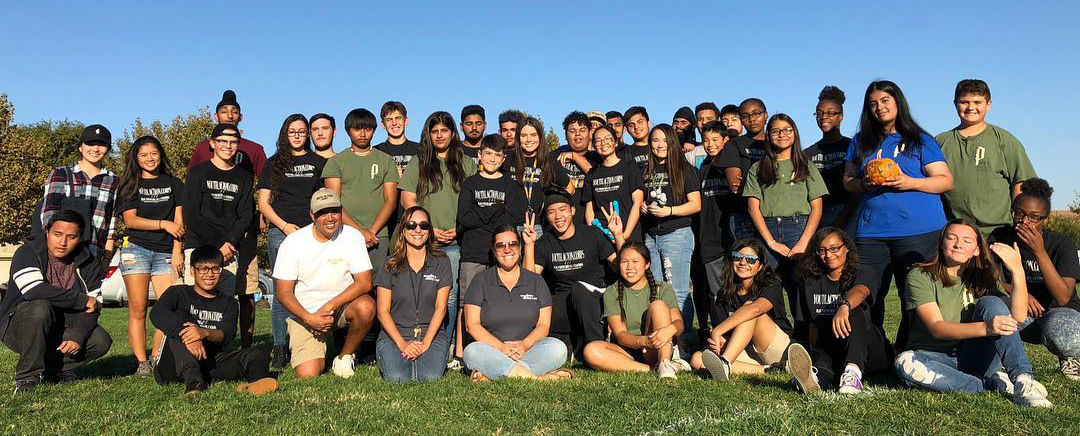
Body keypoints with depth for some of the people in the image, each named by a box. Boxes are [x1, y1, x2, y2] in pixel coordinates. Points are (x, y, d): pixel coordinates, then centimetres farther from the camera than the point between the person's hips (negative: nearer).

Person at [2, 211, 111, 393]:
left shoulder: (88, 263, -2)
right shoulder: (27, 253, -13)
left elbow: (93, 308, -7)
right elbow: (34, 291, -31)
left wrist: (77, 336, -24)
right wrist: (81, 300, -23)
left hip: (62, 329, 4)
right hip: (18, 327, -3)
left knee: (101, 341, -20)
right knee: (40, 308, -35)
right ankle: (28, 375, -19)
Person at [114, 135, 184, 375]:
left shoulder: (174, 184, 15)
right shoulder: (130, 185, 11)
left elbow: (178, 222, 8)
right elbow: (130, 220, -1)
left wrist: (177, 252, -1)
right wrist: (164, 224, -11)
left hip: (166, 254, 1)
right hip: (136, 250, -1)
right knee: (138, 310, -3)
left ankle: (156, 359, -1)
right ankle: (141, 363, -1)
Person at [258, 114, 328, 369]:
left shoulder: (319, 163, 15)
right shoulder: (274, 163, 14)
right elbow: (263, 202, 9)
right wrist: (284, 225, -5)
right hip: (280, 233, 0)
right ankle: (280, 348, 2)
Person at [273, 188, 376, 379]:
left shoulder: (352, 237, -9)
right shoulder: (293, 242, -9)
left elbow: (364, 282, -15)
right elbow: (284, 292, -7)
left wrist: (330, 306, -24)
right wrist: (309, 318, -21)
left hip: (342, 305, 1)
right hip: (305, 313, 0)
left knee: (366, 306, -33)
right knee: (307, 374, -16)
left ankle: (345, 356, -6)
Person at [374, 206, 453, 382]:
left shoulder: (441, 262, 5)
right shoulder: (389, 266, 5)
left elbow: (440, 308, 0)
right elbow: (383, 311, 1)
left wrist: (426, 343, -11)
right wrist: (402, 343, -12)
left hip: (432, 334, 0)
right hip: (394, 334, 0)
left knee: (431, 377, -26)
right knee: (397, 378, -26)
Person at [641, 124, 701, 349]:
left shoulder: (685, 170, 1)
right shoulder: (647, 171, 15)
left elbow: (696, 205, -4)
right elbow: (640, 199, 24)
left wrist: (668, 210, -16)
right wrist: (643, 206, 1)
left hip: (677, 235, -5)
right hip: (650, 236, 5)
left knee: (678, 291, -6)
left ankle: (684, 339, 1)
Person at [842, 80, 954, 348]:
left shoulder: (920, 141, 7)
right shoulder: (860, 142, 17)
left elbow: (946, 181, 3)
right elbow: (847, 180, 18)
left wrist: (910, 182, -14)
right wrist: (863, 184, -5)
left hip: (918, 232, -2)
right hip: (871, 232, 3)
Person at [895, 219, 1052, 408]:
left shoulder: (983, 277, 5)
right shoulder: (920, 277, -7)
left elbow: (1017, 317, -13)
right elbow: (936, 328, -19)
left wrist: (1017, 271, -26)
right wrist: (985, 328, -35)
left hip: (975, 358, 2)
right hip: (935, 358, -2)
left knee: (991, 303, -19)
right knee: (905, 362, -37)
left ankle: (1023, 379, -27)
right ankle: (993, 383, -24)